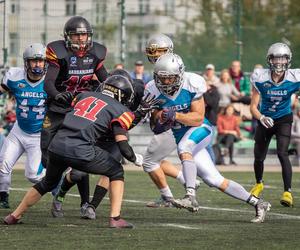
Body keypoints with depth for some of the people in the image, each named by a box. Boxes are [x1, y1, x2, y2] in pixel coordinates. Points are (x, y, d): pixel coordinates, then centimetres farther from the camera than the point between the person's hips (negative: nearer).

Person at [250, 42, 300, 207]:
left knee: (282, 153, -21)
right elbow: (253, 106, -17)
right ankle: (259, 184, 42)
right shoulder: (261, 79, -20)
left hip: (283, 119, -1)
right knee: (259, 157, 10)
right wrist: (261, 118, -35)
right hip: (265, 120, 2)